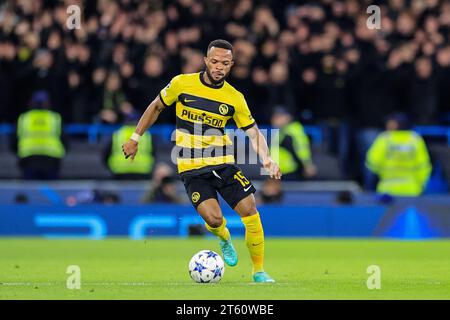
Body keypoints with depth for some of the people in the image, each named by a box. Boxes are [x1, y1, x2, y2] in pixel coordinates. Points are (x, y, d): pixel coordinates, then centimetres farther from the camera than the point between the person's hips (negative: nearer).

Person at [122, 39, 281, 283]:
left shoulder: (235, 98, -2)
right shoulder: (181, 83, -5)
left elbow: (254, 133, 0)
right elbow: (156, 107, 10)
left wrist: (266, 159, -19)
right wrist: (135, 139, 13)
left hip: (223, 163, 2)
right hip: (191, 168, -2)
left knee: (250, 211, -11)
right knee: (214, 220, -19)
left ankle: (259, 271, 6)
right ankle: (224, 239, 21)